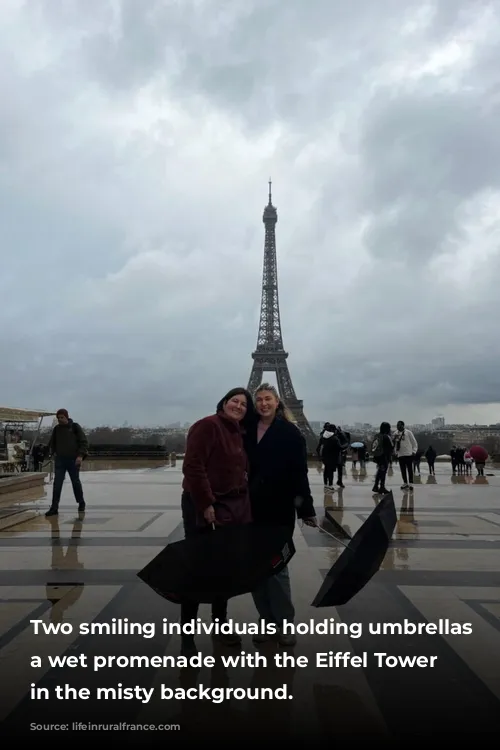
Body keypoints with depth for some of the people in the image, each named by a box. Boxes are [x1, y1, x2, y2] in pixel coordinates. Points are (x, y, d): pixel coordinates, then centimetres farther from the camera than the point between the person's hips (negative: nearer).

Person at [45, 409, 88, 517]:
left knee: (76, 482, 9)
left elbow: (84, 442, -7)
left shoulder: (75, 427, -3)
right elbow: (52, 443, 22)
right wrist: (52, 451, 4)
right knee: (57, 484, -5)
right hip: (60, 460, 3)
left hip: (73, 460, -2)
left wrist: (81, 455, -18)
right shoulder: (56, 429, 7)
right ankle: (54, 508, -4)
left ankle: (81, 503, 27)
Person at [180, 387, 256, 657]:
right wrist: (206, 504, -22)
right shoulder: (208, 425, -14)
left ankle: (220, 623, 34)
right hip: (203, 506, -8)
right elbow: (193, 466, -21)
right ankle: (187, 636, 15)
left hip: (234, 507, 8)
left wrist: (244, 502, 6)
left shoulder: (239, 433, 12)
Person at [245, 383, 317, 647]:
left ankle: (284, 622, 19)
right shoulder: (249, 431, 5)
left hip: (280, 509, -4)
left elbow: (299, 473, -9)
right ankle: (266, 618, 26)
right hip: (252, 508, 4)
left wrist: (306, 509, -11)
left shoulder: (290, 432, -7)